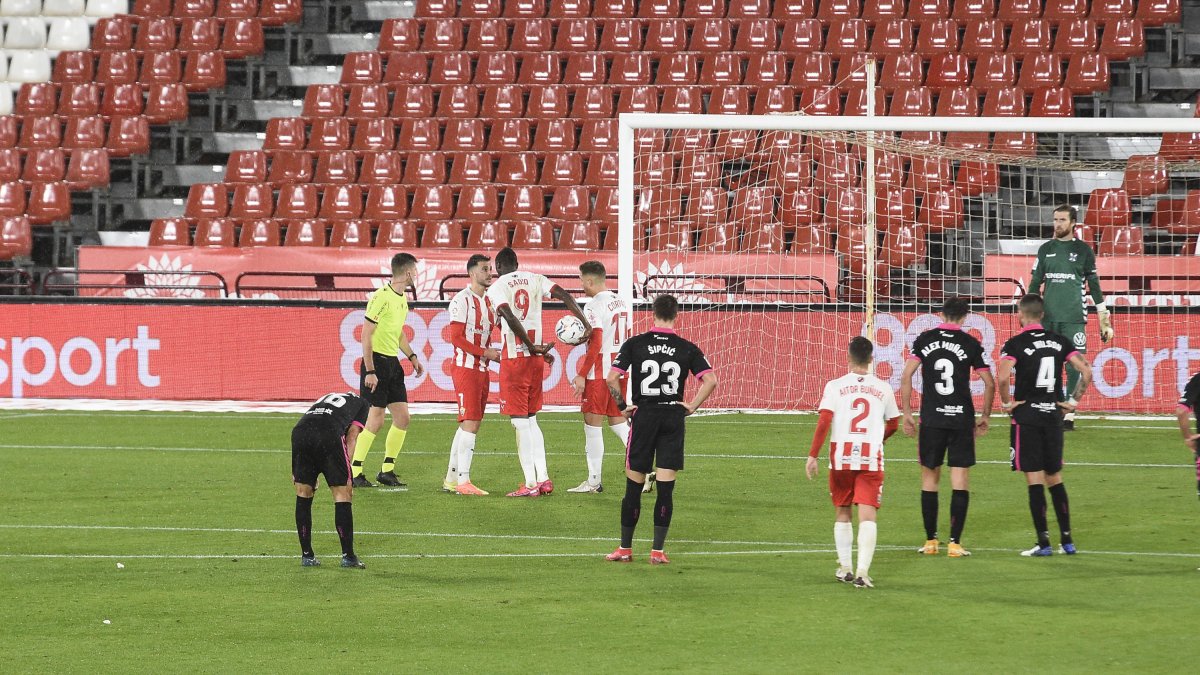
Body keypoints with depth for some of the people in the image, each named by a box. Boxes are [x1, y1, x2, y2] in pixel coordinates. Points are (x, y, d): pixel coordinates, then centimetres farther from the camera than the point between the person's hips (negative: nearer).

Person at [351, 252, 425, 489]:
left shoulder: (402, 298, 12)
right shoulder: (381, 297, -16)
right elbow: (366, 335, -17)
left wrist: (412, 357, 16)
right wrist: (370, 371, -19)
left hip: (393, 363, 9)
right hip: (377, 361, -9)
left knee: (402, 417, 6)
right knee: (375, 420, -9)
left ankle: (387, 470, 15)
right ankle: (354, 472, -2)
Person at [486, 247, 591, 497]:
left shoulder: (496, 287, -5)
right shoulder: (535, 279, 9)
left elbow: (510, 317, -20)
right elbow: (564, 295, -3)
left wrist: (532, 346, -16)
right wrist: (586, 324, -4)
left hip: (513, 358, -5)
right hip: (536, 362, 5)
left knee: (521, 421, -2)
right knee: (531, 418, 16)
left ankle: (530, 484, -4)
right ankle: (543, 479, 13)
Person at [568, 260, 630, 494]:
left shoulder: (594, 306, -14)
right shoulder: (622, 303, 12)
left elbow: (596, 344, -20)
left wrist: (582, 375, -16)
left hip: (599, 372, -8)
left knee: (593, 423, -1)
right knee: (617, 420, 15)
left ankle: (594, 481, 1)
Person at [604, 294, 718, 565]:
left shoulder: (635, 344, -2)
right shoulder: (687, 349, 0)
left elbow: (612, 378, -9)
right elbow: (710, 380, -7)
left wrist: (622, 406, 2)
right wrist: (692, 407, 1)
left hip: (643, 415, 0)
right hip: (673, 417, 0)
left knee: (633, 486, 7)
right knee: (666, 489, 3)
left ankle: (625, 548, 13)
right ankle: (658, 550, 2)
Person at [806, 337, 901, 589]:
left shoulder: (835, 386, 0)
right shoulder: (883, 389, 6)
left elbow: (824, 421, -8)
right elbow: (893, 424, 17)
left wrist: (813, 455, -6)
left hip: (841, 456, 0)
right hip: (872, 458, 0)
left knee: (842, 513, 17)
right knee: (867, 514, -5)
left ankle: (845, 567, 22)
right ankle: (863, 571, -19)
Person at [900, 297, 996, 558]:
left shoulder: (925, 340, 3)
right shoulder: (970, 344, 0)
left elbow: (906, 376, -2)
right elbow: (989, 384, 1)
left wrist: (906, 413, 5)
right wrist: (985, 417, 13)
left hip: (931, 419, 1)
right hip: (962, 418, -1)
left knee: (929, 478, 12)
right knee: (960, 481, 2)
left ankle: (930, 541, 14)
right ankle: (955, 543, -3)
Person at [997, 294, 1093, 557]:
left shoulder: (1015, 344, -8)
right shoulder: (1059, 341, 5)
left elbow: (1002, 376, -24)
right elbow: (1086, 372, 0)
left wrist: (1006, 402, -9)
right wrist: (1073, 401, 8)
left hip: (1026, 417, -4)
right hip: (1053, 415, 4)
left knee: (1034, 480, -2)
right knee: (1055, 478, 14)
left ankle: (1043, 542, -3)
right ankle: (1067, 540, 14)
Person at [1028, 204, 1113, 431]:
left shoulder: (1083, 251, 4)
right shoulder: (1046, 250, 12)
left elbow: (1094, 285, 6)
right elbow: (1035, 283, 15)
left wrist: (1104, 319, 3)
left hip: (1073, 318, -2)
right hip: (1048, 318, 2)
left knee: (1074, 367, -6)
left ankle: (1069, 416, -2)